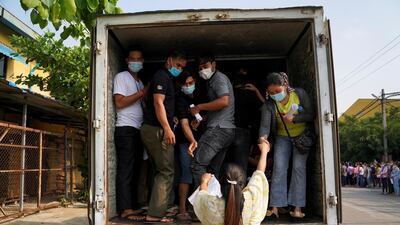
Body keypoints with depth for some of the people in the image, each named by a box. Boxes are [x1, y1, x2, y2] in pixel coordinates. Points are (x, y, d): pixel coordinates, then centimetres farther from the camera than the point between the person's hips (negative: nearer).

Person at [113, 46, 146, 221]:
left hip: (138, 130, 8)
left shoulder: (140, 82, 24)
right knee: (125, 170, -9)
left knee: (135, 170, 7)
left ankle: (133, 206, 12)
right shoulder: (121, 77, 1)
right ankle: (125, 210, -9)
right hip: (126, 129, -8)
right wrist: (141, 93, -10)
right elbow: (120, 102, -11)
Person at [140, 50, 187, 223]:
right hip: (157, 130, -10)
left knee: (161, 171, 12)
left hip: (151, 130, 10)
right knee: (166, 172, -8)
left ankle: (155, 212, 16)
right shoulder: (162, 76, -7)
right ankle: (155, 214, -6)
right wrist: (167, 128, -24)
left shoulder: (166, 78, 23)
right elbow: (158, 103, -18)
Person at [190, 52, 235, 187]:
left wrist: (200, 107, -14)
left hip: (218, 129, -10)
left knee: (197, 165, -13)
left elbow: (224, 101, -21)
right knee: (213, 171, 11)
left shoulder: (219, 77, -4)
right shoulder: (212, 81, 25)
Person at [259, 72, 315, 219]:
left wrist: (294, 118, -31)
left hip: (302, 136, -1)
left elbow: (311, 115, -14)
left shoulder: (300, 94, -18)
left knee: (299, 167, -10)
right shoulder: (269, 104, -17)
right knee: (279, 168, -7)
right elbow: (265, 124, -28)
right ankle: (275, 208, -6)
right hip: (282, 137, 1)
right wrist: (263, 137, -50)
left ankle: (297, 208, -7)